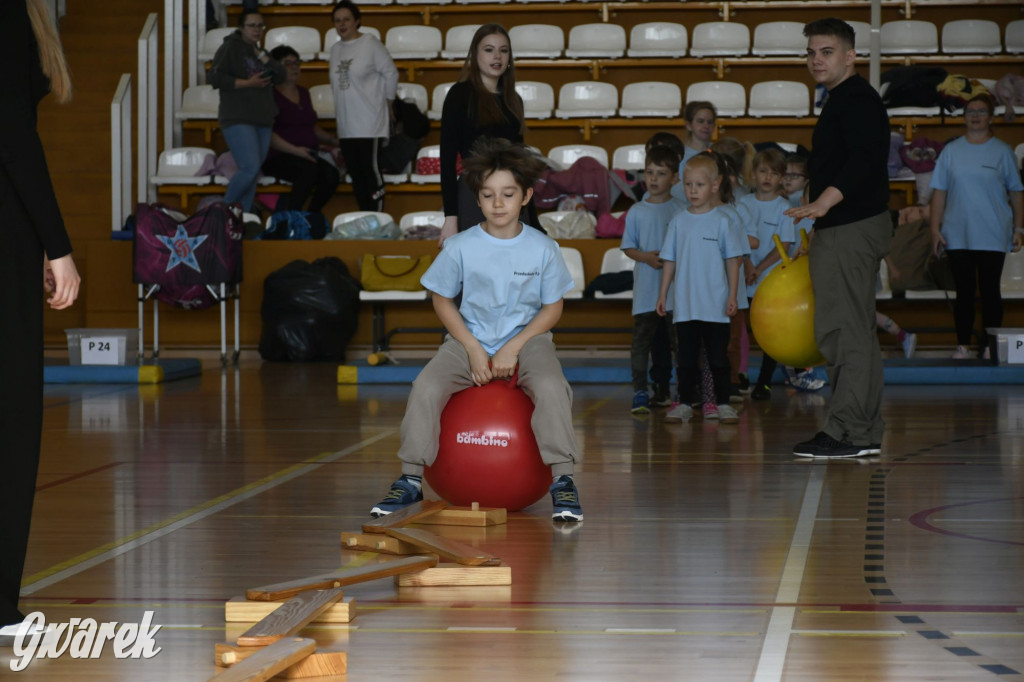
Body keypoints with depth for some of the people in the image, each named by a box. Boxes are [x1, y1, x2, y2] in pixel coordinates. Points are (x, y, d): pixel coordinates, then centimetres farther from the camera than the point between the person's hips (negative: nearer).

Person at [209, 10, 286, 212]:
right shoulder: (231, 47, -1)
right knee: (250, 168, -18)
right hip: (238, 119, -7)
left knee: (253, 173, 4)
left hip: (263, 120, 7)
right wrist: (248, 83, -15)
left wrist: (260, 54, -1)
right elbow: (216, 78, -11)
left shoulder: (260, 52, 20)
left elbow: (280, 76, 6)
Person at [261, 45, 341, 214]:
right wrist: (294, 150, -21)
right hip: (278, 158, -6)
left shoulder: (303, 93, 21)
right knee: (309, 168, -37)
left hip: (308, 156, 6)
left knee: (331, 174, -25)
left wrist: (333, 140, 11)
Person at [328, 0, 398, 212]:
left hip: (370, 123, -7)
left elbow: (391, 73, -4)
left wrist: (388, 103, 3)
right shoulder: (335, 49, 11)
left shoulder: (370, 43, -8)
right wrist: (341, 109, 11)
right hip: (346, 125, 7)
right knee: (355, 173, 9)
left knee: (371, 170, -7)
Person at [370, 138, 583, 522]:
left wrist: (514, 348, -12)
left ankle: (562, 481, -21)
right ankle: (410, 480, -10)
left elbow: (552, 307, 0)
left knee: (550, 388, -32)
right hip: (470, 339, 1)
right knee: (425, 388, -24)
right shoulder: (461, 247, -5)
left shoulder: (543, 248, -6)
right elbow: (442, 300, 3)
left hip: (527, 337, -1)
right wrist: (473, 349, -8)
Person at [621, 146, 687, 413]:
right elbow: (628, 247, 6)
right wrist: (646, 257, -12)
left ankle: (662, 389, 22)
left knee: (666, 341, 11)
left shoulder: (682, 210, 1)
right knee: (642, 338, -8)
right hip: (646, 290, -1)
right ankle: (640, 391, -9)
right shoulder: (636, 212, 3)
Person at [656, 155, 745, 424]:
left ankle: (723, 404, 10)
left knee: (718, 356, 4)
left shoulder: (721, 221, -1)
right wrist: (663, 295, 8)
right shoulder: (679, 221, 5)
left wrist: (732, 295, -3)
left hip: (715, 307, -2)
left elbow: (732, 260, 1)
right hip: (684, 306, 2)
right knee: (686, 358, 7)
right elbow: (669, 260, 10)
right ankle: (684, 404, 13)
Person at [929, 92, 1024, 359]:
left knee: (990, 290, 0)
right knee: (964, 291, 2)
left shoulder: (1002, 151, 5)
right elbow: (939, 192, 8)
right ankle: (962, 345, 5)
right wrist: (935, 228, 2)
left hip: (993, 236, -1)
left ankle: (990, 345, 5)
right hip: (958, 235, 1)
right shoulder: (951, 151, 8)